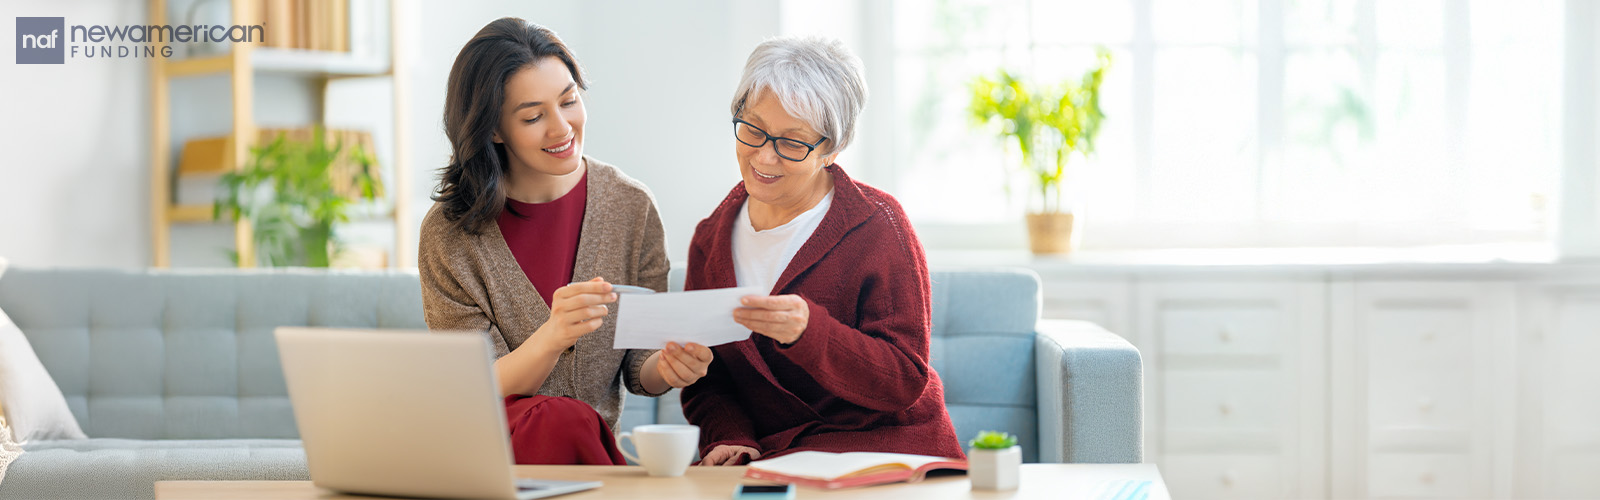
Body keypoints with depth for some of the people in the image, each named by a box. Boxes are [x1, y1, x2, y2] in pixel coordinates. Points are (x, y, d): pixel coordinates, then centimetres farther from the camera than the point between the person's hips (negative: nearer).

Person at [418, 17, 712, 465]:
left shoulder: (631, 208, 0)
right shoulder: (449, 232, -7)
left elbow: (636, 372, 6)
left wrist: (665, 366, -19)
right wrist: (552, 337, -30)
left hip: (592, 447, 2)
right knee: (563, 420, -35)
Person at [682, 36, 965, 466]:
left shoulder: (876, 226, -6)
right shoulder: (711, 240, 10)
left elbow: (905, 381, -13)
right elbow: (706, 382, 12)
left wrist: (808, 332, -29)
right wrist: (730, 440, -10)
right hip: (768, 458, 4)